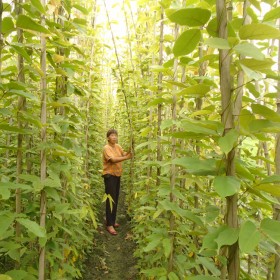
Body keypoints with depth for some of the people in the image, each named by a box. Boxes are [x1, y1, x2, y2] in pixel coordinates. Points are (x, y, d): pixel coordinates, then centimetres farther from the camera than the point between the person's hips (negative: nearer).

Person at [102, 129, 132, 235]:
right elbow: (113, 159, -26)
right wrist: (126, 157, -32)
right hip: (109, 175, -8)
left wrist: (129, 152, -24)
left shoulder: (118, 146, 9)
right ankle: (109, 225, -1)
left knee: (115, 199, 14)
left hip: (117, 175, 8)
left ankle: (112, 220, 27)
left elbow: (124, 154, -3)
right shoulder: (106, 148, -13)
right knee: (110, 200, -7)